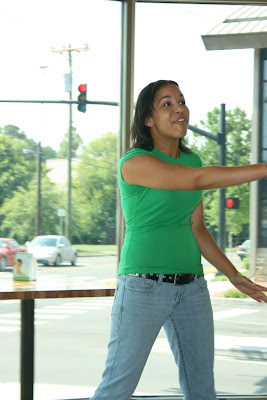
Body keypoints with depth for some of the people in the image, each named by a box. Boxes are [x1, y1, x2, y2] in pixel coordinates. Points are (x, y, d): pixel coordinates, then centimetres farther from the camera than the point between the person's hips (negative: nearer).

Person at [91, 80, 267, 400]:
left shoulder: (190, 160, 11)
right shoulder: (134, 163, -12)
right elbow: (199, 180, -25)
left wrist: (234, 276, 12)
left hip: (190, 287, 7)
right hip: (144, 286, -7)